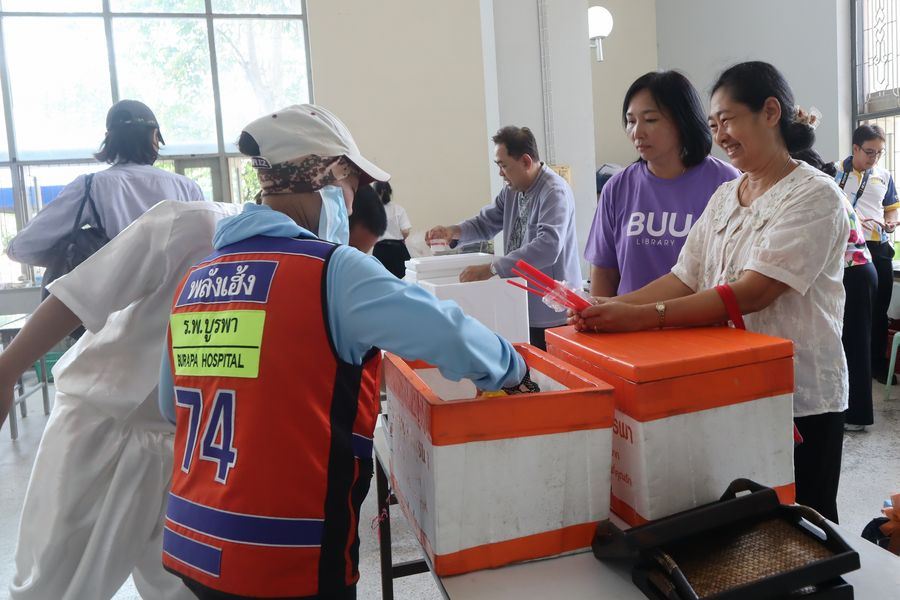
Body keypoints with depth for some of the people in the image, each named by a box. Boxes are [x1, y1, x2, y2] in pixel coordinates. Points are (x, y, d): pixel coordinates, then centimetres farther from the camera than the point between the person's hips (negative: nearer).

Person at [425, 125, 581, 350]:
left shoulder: (554, 192, -16)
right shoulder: (512, 191, 10)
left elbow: (548, 246, -29)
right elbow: (486, 222, 19)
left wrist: (492, 268, -32)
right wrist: (454, 231, -3)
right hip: (522, 306, 7)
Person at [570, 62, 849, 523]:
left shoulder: (814, 195, -12)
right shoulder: (724, 196, 10)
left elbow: (751, 293, -24)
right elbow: (684, 279, 4)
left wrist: (642, 316, -31)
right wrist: (613, 308, -11)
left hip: (800, 398, -6)